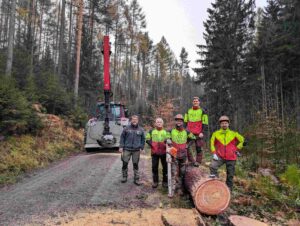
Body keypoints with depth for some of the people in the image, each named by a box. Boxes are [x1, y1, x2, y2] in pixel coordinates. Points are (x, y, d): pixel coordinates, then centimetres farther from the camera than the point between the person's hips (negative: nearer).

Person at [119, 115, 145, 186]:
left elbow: (143, 139, 12)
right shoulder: (126, 128, 2)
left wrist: (141, 148, 4)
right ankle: (124, 177, 22)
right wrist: (121, 147, -2)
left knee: (136, 164, 7)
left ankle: (136, 179, 16)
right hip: (127, 149, -1)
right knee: (125, 163, 2)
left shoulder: (140, 129, 7)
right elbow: (122, 137, 4)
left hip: (136, 150, 1)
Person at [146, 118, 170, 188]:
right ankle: (155, 181, 17)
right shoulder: (151, 131, 8)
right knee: (154, 167, 5)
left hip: (164, 152, 0)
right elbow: (147, 139, 7)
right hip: (154, 152, 0)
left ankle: (165, 181, 19)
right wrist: (151, 144, -9)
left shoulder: (166, 131, 8)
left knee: (165, 167, 6)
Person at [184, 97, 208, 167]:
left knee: (198, 148, 4)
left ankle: (198, 162, 16)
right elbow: (185, 122, 18)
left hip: (198, 134, -3)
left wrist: (202, 132, -10)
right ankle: (191, 160, 8)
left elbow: (205, 123, -1)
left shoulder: (202, 111, 2)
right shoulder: (188, 111, 13)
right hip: (189, 133, 3)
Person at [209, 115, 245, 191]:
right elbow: (212, 144, 6)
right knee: (213, 166, -26)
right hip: (220, 156, -1)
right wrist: (214, 153, -3)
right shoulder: (216, 134, -2)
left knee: (230, 175, 9)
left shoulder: (233, 134, 0)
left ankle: (229, 189, 24)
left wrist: (237, 149, 10)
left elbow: (242, 140, 15)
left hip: (231, 157, 1)